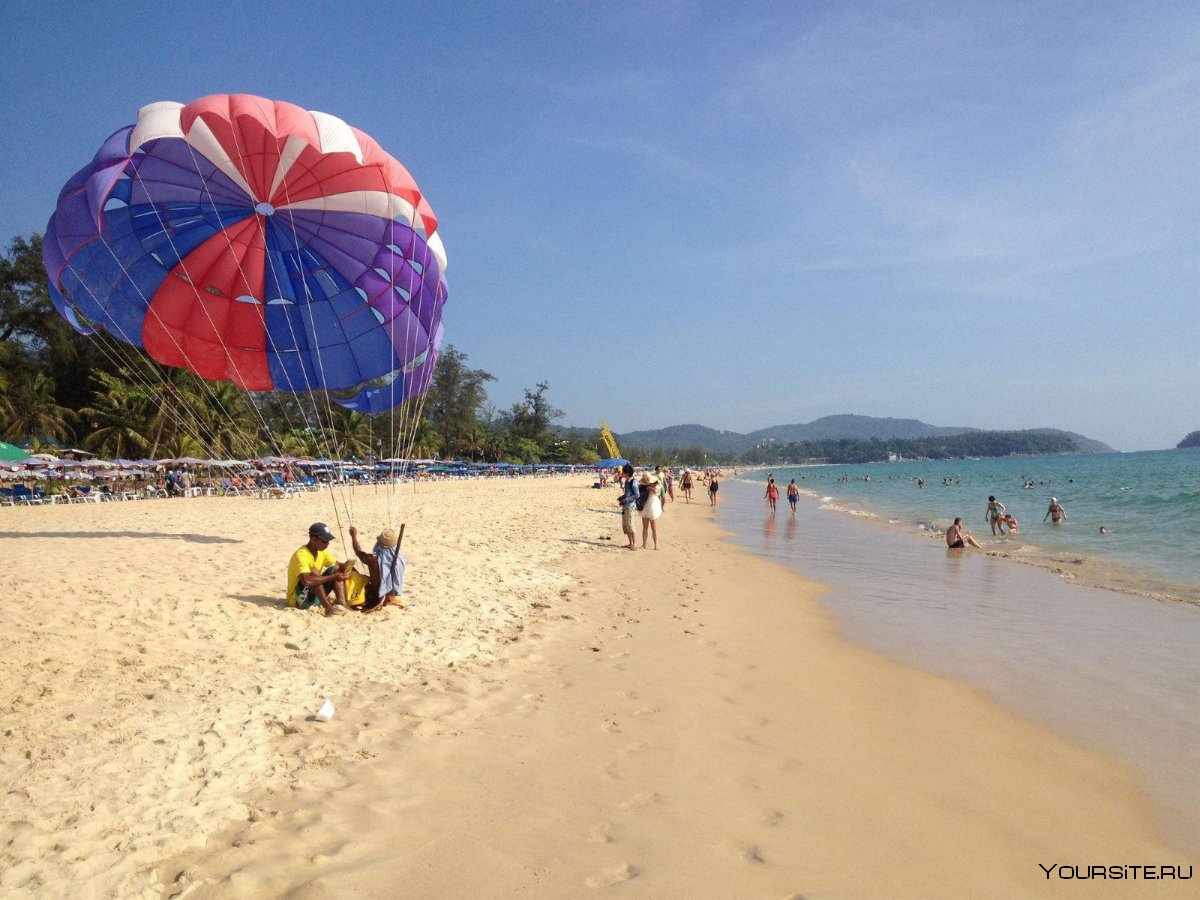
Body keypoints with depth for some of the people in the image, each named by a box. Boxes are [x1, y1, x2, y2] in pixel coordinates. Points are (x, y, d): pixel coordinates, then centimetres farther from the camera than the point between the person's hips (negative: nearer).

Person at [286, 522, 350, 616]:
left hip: (316, 596, 8)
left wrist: (345, 568, -21)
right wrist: (333, 577, -37)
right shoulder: (301, 555, -27)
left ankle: (342, 604, -22)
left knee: (335, 570, -5)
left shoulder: (322, 552, 0)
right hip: (298, 598, -8)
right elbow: (306, 581, -42)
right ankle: (328, 608, -35)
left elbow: (338, 566, 4)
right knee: (314, 573, -31)